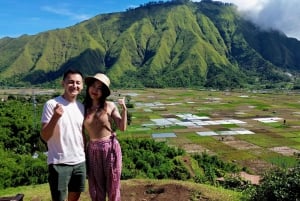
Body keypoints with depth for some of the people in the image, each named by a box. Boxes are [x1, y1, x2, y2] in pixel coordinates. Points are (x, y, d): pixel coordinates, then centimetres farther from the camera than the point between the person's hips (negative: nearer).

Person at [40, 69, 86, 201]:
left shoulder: (81, 107, 6)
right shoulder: (51, 104, -11)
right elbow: (44, 137, -14)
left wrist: (85, 153, 13)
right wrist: (55, 117, -28)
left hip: (80, 162, 6)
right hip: (59, 163, -5)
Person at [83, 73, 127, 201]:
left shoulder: (110, 106, -3)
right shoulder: (83, 108, -1)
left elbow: (122, 127, -3)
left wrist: (124, 109, -13)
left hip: (110, 147, -1)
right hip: (92, 150, 2)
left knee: (112, 186, 9)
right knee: (96, 187, 13)